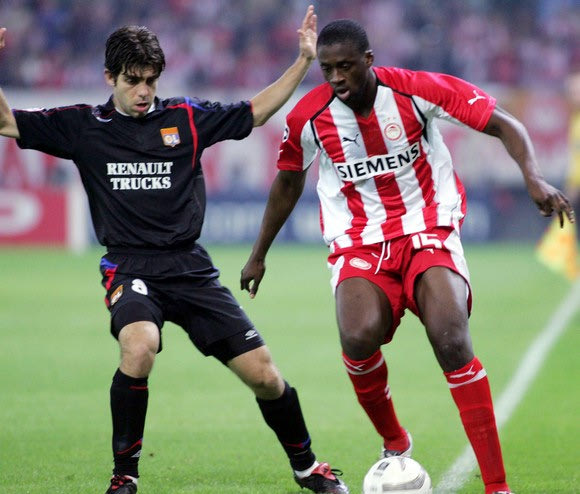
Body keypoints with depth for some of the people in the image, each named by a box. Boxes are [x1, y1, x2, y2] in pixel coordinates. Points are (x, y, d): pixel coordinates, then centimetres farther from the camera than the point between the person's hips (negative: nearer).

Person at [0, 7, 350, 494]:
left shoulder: (186, 117, 8)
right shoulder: (83, 126, 4)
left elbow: (255, 112, 18)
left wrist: (304, 60, 12)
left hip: (191, 268, 2)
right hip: (129, 268, -2)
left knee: (263, 374, -2)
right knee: (139, 347, -35)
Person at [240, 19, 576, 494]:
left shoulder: (418, 90, -13)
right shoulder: (308, 116, -5)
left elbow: (504, 124, -8)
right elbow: (288, 182, 14)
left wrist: (533, 177, -25)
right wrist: (259, 255, 22)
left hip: (428, 231, -1)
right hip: (358, 244, 2)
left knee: (451, 342, -24)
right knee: (359, 338, -28)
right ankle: (394, 445, 2)